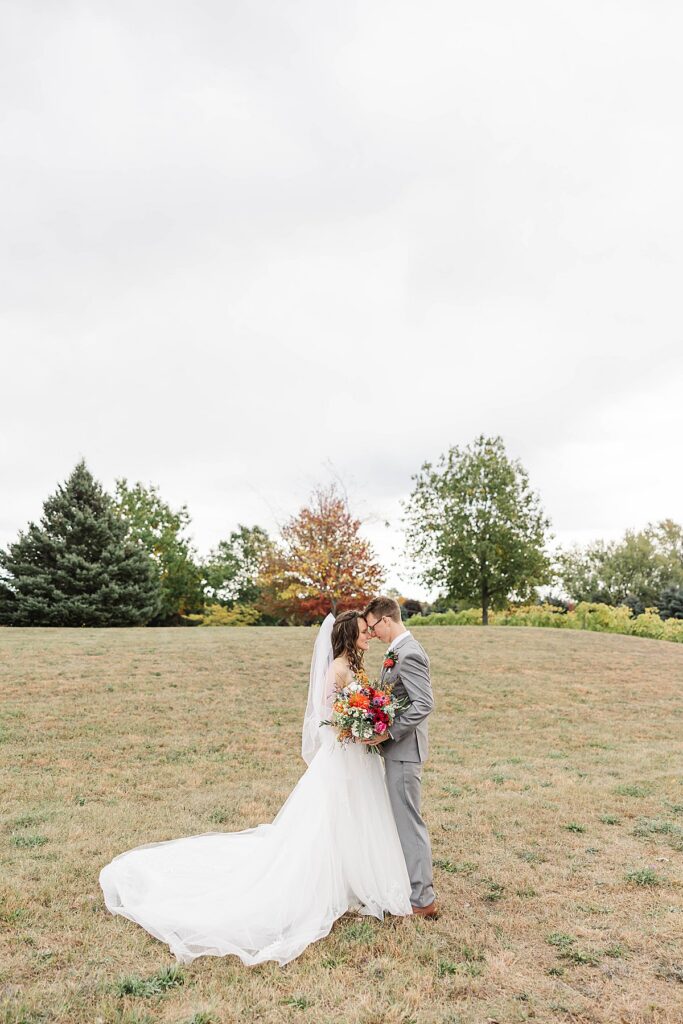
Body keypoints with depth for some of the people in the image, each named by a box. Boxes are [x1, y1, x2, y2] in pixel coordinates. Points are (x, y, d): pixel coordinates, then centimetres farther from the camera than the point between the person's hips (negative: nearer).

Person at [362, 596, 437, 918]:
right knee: (401, 816, 22)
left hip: (403, 749, -10)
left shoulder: (408, 654, -21)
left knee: (407, 820, -1)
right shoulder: (399, 650, 10)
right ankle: (419, 871, 38)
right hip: (397, 747, 10)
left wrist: (388, 733, -25)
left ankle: (422, 899, 10)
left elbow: (424, 704, -27)